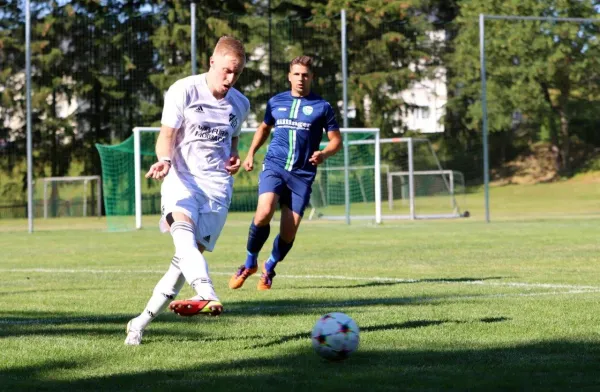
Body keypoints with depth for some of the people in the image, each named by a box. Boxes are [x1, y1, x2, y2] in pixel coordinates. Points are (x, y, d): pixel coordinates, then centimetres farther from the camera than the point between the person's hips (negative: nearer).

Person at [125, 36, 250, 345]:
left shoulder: (240, 104, 11)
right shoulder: (183, 90, -3)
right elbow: (166, 135, -5)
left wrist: (234, 157, 6)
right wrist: (165, 159, -26)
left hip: (218, 185, 4)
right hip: (182, 178, -4)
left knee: (190, 254, -7)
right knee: (182, 229, -35)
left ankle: (142, 321, 3)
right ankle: (207, 295, -59)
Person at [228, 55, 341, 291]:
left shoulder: (321, 107, 4)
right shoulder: (276, 102, 11)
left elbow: (336, 140, 8)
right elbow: (264, 128, 29)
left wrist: (323, 154, -13)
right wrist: (251, 153, 18)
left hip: (302, 174, 0)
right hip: (274, 166, 0)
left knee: (289, 231, -4)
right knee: (264, 212, -25)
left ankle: (269, 267, 26)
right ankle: (250, 263, -3)